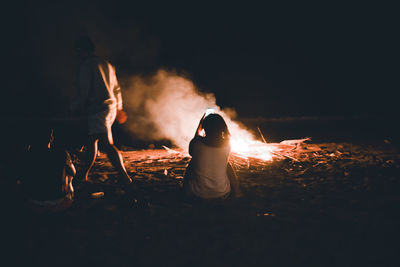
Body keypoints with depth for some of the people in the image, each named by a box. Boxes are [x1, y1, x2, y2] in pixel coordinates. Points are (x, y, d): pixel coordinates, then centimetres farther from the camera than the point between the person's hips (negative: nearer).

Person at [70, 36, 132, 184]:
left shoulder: (86, 66, -8)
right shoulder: (106, 65, 17)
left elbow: (84, 92, -13)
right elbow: (116, 89, 21)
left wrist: (74, 108, -1)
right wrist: (118, 108, 29)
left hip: (97, 110, -9)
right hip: (111, 108, 9)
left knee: (107, 144, -13)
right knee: (92, 140, 17)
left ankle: (124, 176, -17)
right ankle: (84, 174, 25)